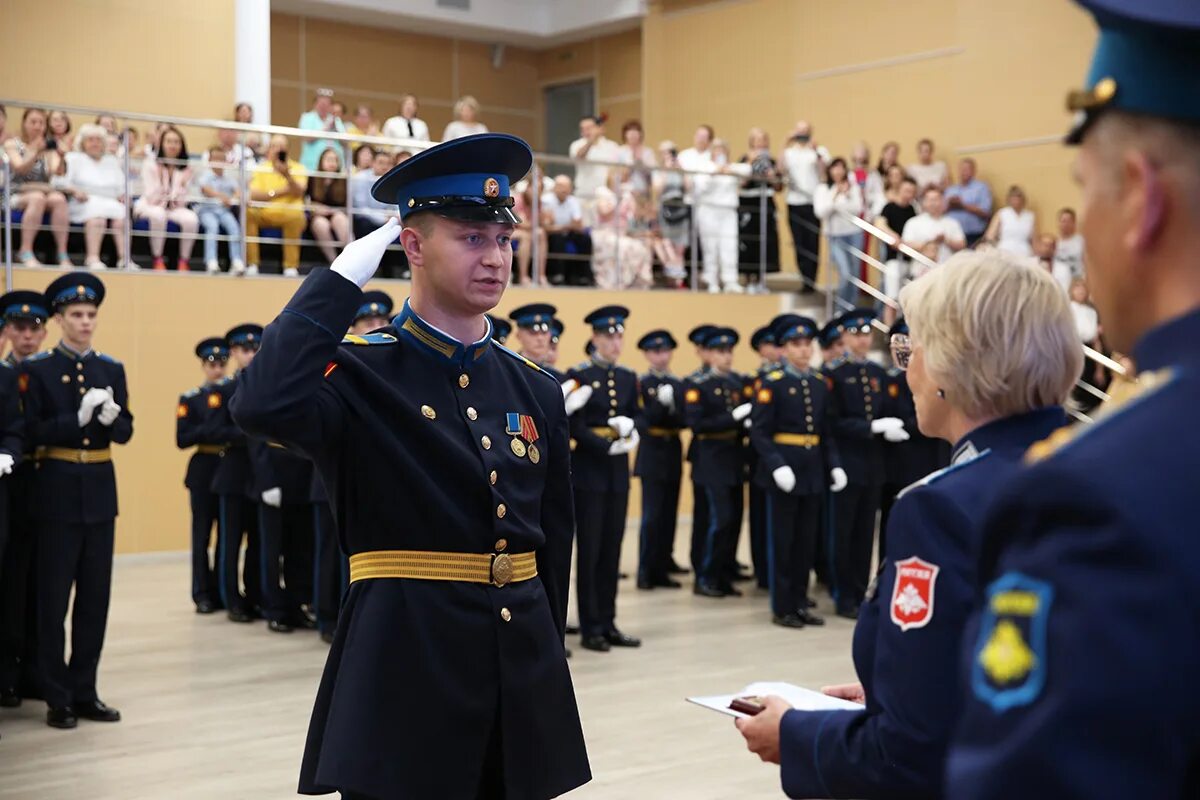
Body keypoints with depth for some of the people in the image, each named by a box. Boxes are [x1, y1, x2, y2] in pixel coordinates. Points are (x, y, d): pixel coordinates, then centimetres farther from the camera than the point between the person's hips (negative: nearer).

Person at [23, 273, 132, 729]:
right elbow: (32, 434, -10)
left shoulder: (112, 369, 9)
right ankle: (57, 697, 9)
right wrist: (78, 419, -21)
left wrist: (110, 419, -15)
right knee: (54, 597, 2)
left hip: (101, 490, 4)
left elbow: (126, 433, 7)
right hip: (58, 490, -4)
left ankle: (84, 691, 17)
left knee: (96, 597, 8)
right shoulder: (37, 369, -3)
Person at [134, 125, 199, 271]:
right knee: (158, 215, -39)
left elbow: (183, 200, 2)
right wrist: (159, 179, -26)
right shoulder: (150, 164, -6)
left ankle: (183, 262, -17)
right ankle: (158, 261, -27)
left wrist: (184, 184, -18)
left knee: (192, 219, -31)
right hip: (150, 206, -3)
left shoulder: (186, 168, 2)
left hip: (175, 208, 3)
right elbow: (151, 198, -10)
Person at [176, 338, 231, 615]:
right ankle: (203, 594, 9)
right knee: (202, 533, 2)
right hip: (204, 471, -2)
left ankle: (224, 591, 16)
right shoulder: (190, 399, 2)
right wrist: (209, 430, -17)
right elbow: (182, 440, -5)